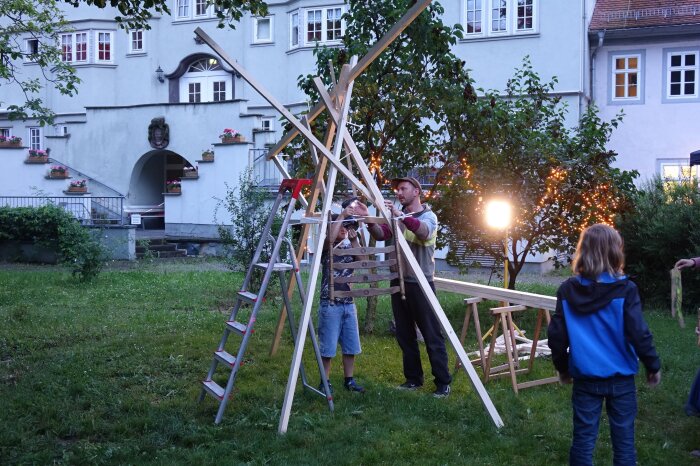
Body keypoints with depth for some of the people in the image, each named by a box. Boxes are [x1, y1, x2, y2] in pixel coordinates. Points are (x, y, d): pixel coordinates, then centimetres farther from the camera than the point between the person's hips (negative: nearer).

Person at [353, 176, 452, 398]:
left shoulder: (428, 216, -2)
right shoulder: (396, 217, 13)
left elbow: (424, 231, -26)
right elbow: (381, 234, -3)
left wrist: (400, 215, -38)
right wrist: (369, 219, -22)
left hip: (420, 284, -6)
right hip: (399, 282, 6)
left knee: (432, 336, -3)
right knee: (405, 336, 10)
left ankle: (443, 383, 4)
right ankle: (413, 379, 21)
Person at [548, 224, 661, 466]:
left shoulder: (567, 290, -4)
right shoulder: (625, 289, -12)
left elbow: (556, 335, -1)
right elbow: (639, 333, -12)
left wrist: (562, 367, 14)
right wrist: (653, 365, 3)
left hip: (585, 378, 2)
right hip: (621, 378, -2)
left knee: (583, 438, 10)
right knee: (623, 439, 10)